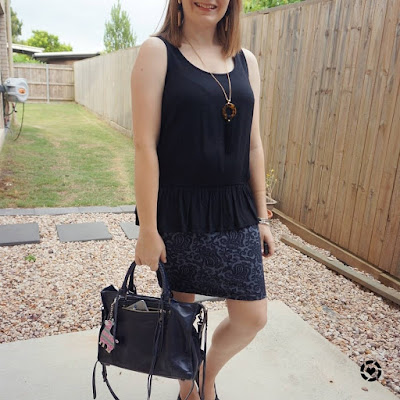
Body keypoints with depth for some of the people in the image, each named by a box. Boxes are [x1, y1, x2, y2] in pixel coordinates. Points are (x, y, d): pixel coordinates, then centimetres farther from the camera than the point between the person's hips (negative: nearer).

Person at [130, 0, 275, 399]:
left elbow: (253, 146, 9)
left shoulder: (246, 61, 8)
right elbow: (145, 146, -12)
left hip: (235, 212, 5)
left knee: (252, 317, 9)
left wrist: (261, 217, 9)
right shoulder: (157, 52, -6)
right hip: (177, 213, -4)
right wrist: (147, 229, -13)